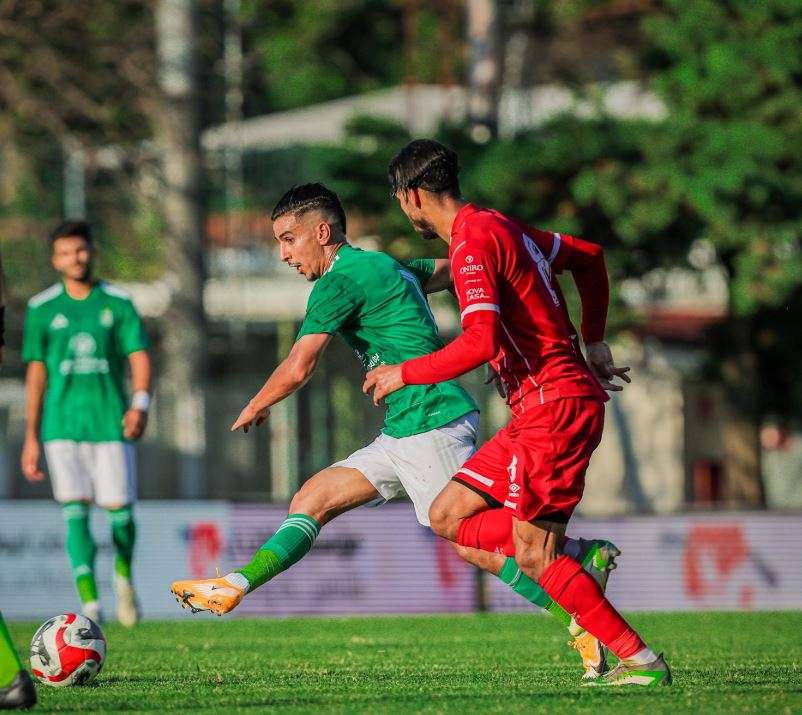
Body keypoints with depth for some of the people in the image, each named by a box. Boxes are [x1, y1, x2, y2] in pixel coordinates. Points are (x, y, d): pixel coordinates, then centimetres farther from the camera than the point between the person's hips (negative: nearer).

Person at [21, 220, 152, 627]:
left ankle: (123, 573, 30)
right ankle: (89, 601, -14)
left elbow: (139, 357, 1)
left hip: (111, 422, 0)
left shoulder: (117, 303, 5)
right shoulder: (42, 309, 5)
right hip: (62, 425, 0)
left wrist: (140, 404, -18)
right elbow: (36, 373, 8)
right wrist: (31, 437, 6)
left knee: (119, 510, -1)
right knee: (75, 512, -11)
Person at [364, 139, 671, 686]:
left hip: (554, 405, -10)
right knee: (448, 516, 8)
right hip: (542, 410, 10)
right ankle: (579, 557, -2)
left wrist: (404, 374, -11)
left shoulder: (473, 241, -13)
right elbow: (588, 256, 29)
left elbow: (480, 342, -24)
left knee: (535, 557, -9)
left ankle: (642, 660, -6)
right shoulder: (500, 226, 17)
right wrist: (594, 342, 31)